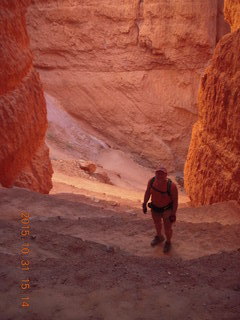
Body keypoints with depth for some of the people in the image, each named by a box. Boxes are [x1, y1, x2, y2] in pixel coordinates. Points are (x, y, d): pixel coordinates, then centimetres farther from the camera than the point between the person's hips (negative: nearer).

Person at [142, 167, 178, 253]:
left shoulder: (171, 186, -33)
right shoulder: (152, 181, -22)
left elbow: (175, 200, -20)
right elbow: (148, 192, -4)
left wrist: (173, 214, -15)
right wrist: (144, 204, 3)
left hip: (167, 209, -4)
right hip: (155, 208, 4)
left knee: (167, 229, 9)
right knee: (157, 223, 27)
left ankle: (168, 242, 42)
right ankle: (159, 237, 58)